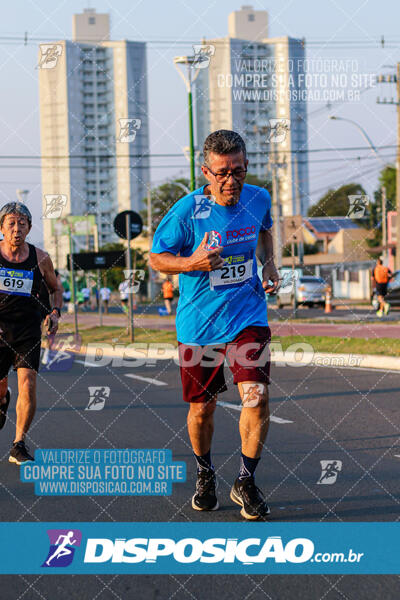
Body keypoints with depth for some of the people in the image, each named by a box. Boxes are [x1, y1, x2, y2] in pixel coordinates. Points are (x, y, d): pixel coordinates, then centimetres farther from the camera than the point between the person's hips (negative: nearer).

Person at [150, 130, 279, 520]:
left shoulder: (259, 199, -3)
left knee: (257, 397, -14)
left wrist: (269, 264, 6)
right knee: (202, 407, 8)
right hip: (198, 322, -1)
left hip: (248, 315, 2)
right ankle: (205, 476, 35)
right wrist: (192, 263, -23)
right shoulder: (187, 211, -15)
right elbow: (157, 258, -5)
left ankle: (246, 482, 4)